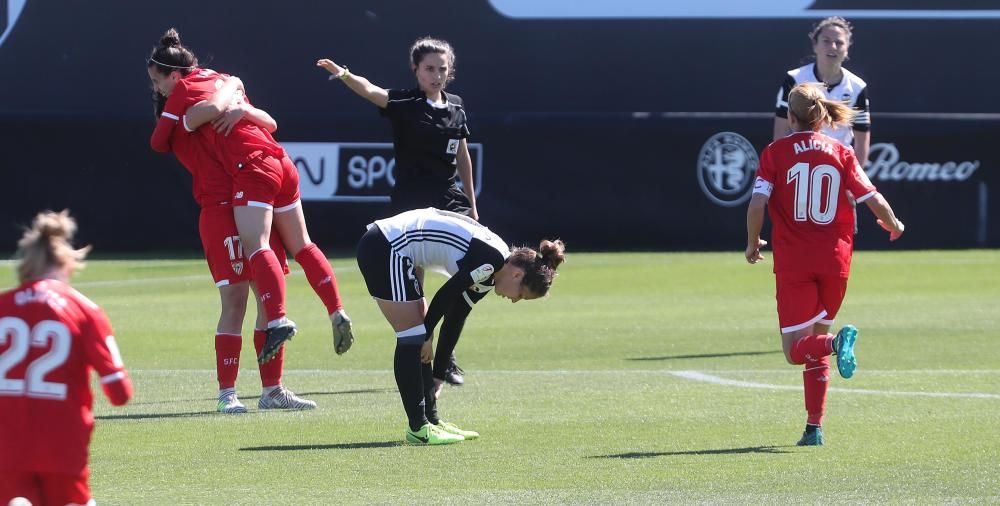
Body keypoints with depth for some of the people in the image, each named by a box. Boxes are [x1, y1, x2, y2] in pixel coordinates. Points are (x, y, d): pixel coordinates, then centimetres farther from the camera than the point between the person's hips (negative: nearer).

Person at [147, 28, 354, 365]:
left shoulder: (182, 90, 1)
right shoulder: (214, 77, 21)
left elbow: (158, 142, 4)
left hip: (252, 167, -8)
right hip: (280, 162, 8)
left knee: (256, 246, -19)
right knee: (301, 246, 14)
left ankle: (278, 321, -34)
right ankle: (337, 314, 12)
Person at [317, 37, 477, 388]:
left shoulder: (455, 107, 9)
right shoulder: (404, 103, -7)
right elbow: (371, 91, -28)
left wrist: (471, 206, 20)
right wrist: (344, 75, -49)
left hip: (450, 202, 5)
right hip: (411, 206, -5)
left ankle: (444, 360, 14)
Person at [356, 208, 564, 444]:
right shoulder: (491, 260, -17)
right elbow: (445, 296, -13)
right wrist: (428, 335, 2)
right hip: (386, 249, -10)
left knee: (419, 338, 13)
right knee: (413, 338, -7)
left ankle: (431, 419, 19)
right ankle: (418, 428, -4)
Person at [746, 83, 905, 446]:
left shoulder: (776, 153, -1)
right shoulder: (841, 153, 4)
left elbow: (757, 203, -12)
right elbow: (874, 201, -1)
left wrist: (752, 244, 5)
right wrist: (893, 225, 21)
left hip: (793, 263, -3)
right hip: (835, 260, 3)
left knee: (795, 350, -1)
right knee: (814, 342, 18)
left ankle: (837, 343, -34)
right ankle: (814, 428, 11)